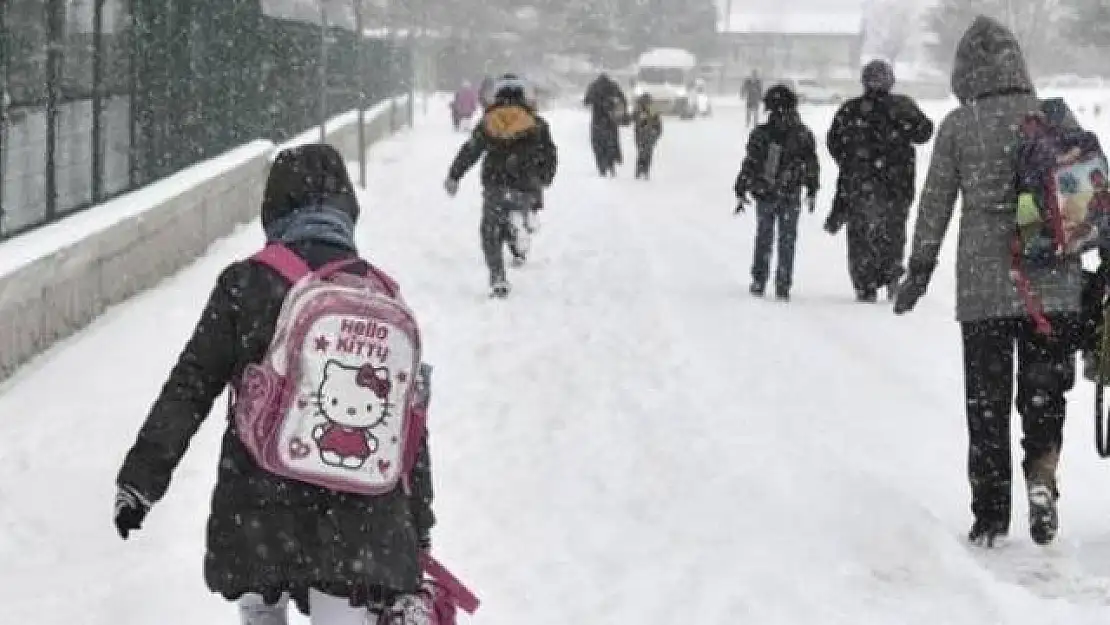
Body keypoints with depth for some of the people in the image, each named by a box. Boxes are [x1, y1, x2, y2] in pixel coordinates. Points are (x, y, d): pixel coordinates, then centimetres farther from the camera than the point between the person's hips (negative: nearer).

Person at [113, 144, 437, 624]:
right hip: (359, 516, 1)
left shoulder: (246, 283, -4)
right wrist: (418, 527, 15)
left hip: (259, 507, -1)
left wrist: (141, 477, 2)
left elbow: (190, 388, -5)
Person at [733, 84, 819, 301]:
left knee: (764, 239, 14)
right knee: (787, 241, 9)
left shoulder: (761, 133, -8)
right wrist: (812, 192, 15)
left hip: (764, 195, 0)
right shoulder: (802, 134, -4)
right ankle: (783, 286, 6)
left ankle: (759, 282, 13)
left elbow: (749, 165, -6)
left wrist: (741, 192, 1)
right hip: (791, 196, 0)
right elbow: (812, 166, 3)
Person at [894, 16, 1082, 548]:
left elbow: (935, 205, 1)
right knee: (1045, 392, 11)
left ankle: (990, 516, 11)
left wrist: (918, 271, 11)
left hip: (982, 287, -1)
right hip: (1054, 284, 1)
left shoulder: (957, 126, -3)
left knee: (986, 403, 9)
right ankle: (1041, 475, -13)